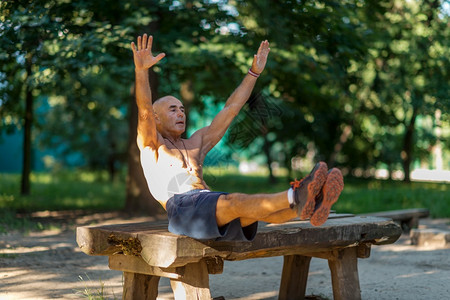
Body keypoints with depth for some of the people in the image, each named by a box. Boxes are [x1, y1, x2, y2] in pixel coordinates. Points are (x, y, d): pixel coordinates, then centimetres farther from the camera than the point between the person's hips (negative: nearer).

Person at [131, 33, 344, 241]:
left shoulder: (196, 143, 33)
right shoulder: (151, 145, 16)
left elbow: (230, 110, 32)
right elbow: (144, 111, -4)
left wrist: (254, 72, 29)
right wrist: (141, 70, -20)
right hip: (182, 207, -6)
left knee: (257, 208, -26)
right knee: (236, 202, -34)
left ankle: (311, 207, -52)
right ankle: (296, 196, -58)